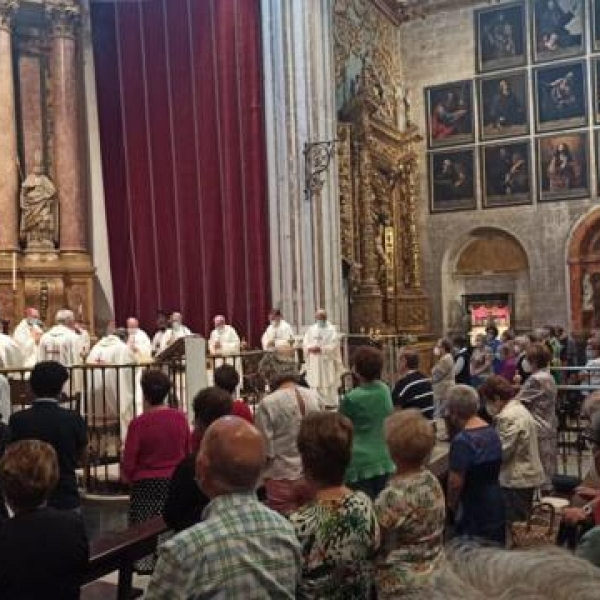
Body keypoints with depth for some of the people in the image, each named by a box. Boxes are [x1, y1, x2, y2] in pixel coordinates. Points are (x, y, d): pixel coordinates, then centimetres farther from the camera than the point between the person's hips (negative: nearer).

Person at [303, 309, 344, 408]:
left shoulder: (331, 329, 0)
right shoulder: (311, 329, 12)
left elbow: (333, 345, -11)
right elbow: (305, 343, 4)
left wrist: (321, 349, -20)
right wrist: (311, 348, -16)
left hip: (328, 361, -3)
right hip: (314, 363, 3)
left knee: (329, 384, -2)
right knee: (316, 384, 2)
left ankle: (330, 403, 3)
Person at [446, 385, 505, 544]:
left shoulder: (462, 440, -21)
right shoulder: (492, 432, 6)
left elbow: (455, 482, -20)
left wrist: (451, 504, -4)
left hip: (473, 513, -8)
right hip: (496, 504, 8)